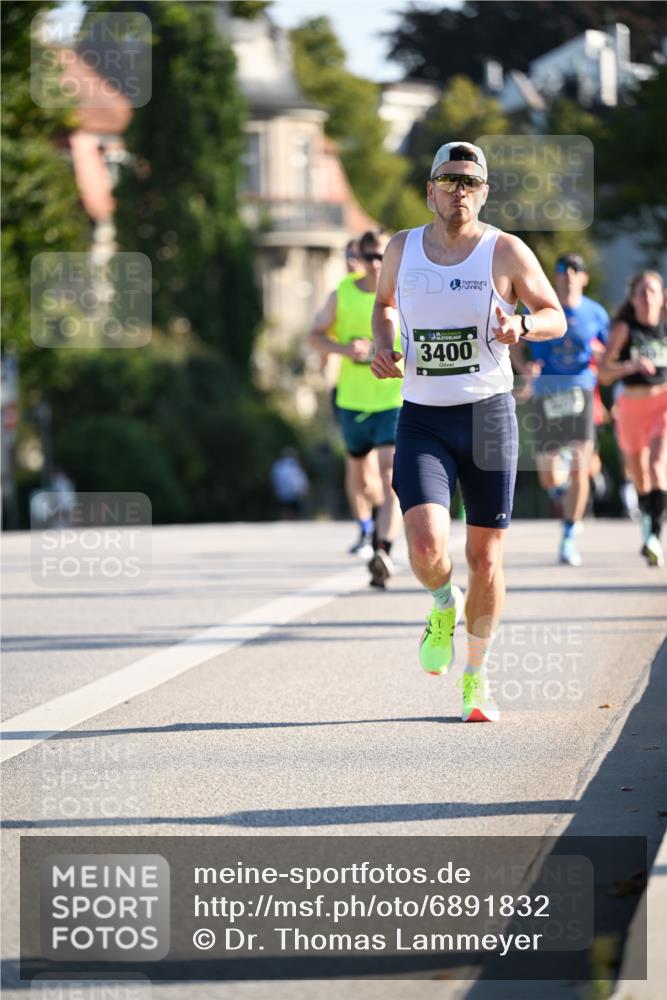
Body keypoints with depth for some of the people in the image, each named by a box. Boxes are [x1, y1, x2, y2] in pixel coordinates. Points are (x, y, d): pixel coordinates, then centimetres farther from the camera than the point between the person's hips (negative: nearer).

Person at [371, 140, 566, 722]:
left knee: (485, 556, 3)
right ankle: (444, 606, 18)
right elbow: (384, 302, 24)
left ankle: (476, 677, 23)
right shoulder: (403, 248, 4)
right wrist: (382, 346, 4)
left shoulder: (505, 251, -3)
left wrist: (521, 326, -18)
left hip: (489, 413, -1)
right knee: (427, 548, -19)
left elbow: (556, 318, 5)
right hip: (422, 418, 1)